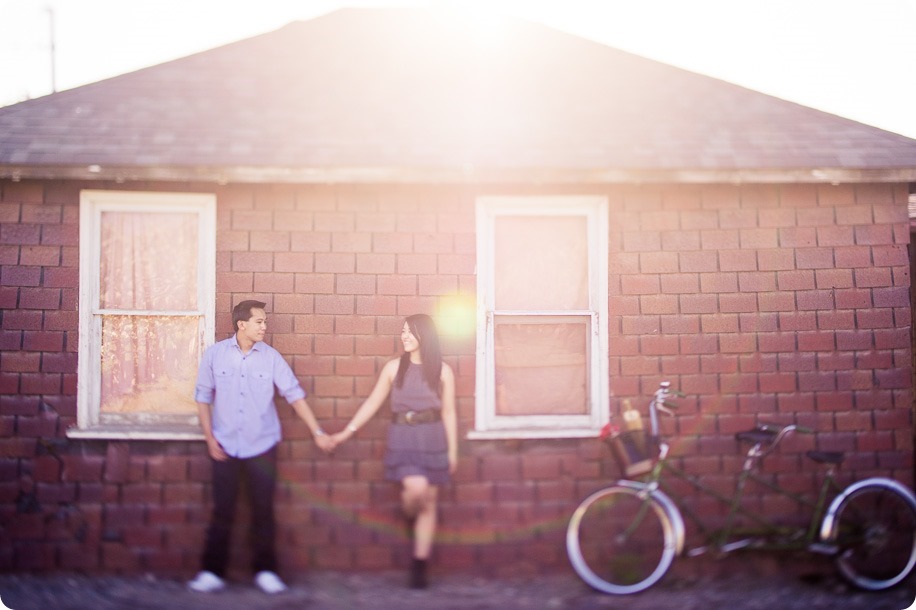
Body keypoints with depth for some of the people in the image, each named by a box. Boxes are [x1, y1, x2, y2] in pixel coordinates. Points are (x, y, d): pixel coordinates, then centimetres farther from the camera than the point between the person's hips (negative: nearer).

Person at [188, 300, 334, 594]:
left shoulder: (271, 357, -3)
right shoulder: (215, 354, -3)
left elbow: (294, 394, 0)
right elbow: (203, 396, 4)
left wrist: (318, 432, -2)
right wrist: (209, 438, -1)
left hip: (262, 446, 1)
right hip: (225, 447, 0)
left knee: (263, 510, 4)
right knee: (222, 512, 2)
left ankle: (265, 570, 16)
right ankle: (212, 572, 12)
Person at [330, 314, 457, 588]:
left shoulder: (442, 371, 1)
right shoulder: (393, 367, 3)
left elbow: (448, 413, 4)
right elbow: (372, 402, 6)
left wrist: (452, 451, 4)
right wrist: (347, 432, 3)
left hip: (433, 441, 1)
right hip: (402, 440, -1)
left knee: (428, 503, 4)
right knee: (416, 488, -23)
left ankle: (419, 566, 14)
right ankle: (409, 514, 14)